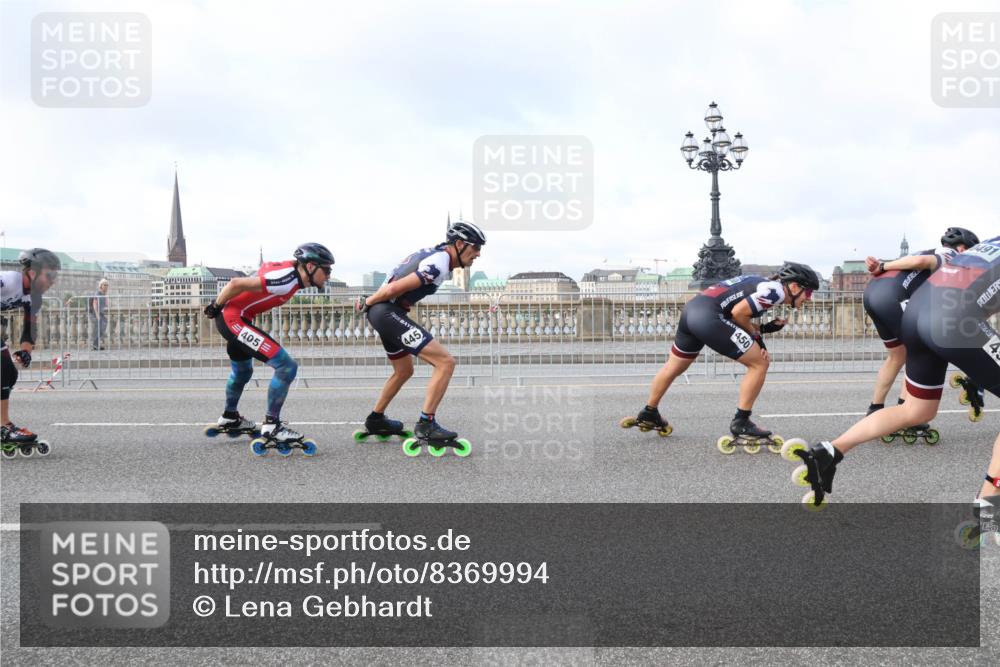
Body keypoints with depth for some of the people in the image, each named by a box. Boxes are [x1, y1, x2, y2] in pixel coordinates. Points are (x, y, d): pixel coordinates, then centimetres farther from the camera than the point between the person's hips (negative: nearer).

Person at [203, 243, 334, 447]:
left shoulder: (290, 270, 2)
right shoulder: (286, 280, -25)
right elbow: (236, 284, -27)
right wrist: (216, 306, -10)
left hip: (229, 317, 10)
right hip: (234, 319, -10)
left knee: (242, 371, 32)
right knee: (287, 367, -15)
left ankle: (229, 418, 53)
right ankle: (271, 425, -6)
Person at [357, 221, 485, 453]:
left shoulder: (432, 253, 14)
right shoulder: (439, 265, -17)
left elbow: (393, 284, 20)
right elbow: (395, 289, -20)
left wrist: (369, 304, 17)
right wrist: (368, 303, -4)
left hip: (381, 314, 11)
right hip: (389, 313, -11)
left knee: (404, 371, 28)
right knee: (445, 361, -15)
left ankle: (376, 420, 42)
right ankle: (426, 424, -17)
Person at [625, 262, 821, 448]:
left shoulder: (762, 284, 22)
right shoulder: (776, 290, -5)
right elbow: (738, 312, -14)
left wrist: (761, 329, 7)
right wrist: (757, 333, 2)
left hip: (691, 308, 10)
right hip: (709, 317, -10)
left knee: (673, 368, 27)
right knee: (759, 364, -3)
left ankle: (649, 414, 44)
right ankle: (741, 423, 1)